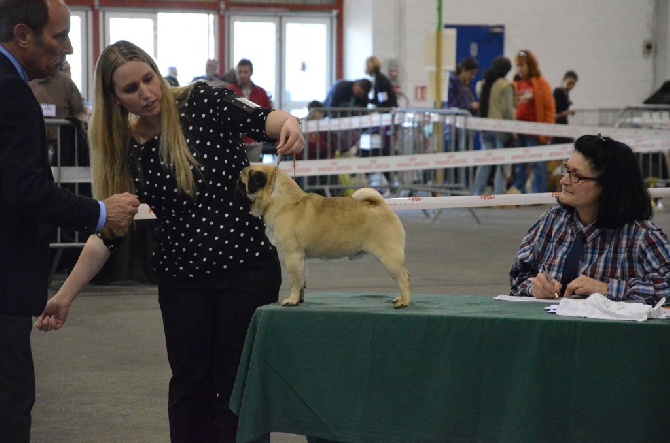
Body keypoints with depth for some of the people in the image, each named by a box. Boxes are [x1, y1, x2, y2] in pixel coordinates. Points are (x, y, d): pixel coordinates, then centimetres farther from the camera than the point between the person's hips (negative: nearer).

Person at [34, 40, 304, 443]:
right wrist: (66, 296, -2)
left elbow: (259, 119, -17)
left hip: (246, 268, -3)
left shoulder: (203, 102, -7)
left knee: (236, 379, 1)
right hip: (182, 275, 3)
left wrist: (289, 123, -41)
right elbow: (108, 233, 3)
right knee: (190, 381, 6)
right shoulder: (124, 149, 1)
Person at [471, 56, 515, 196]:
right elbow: (507, 109, -12)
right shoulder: (506, 85, -10)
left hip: (485, 126, 6)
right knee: (502, 165, -1)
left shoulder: (485, 83, 9)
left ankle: (477, 195, 9)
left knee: (484, 163, 10)